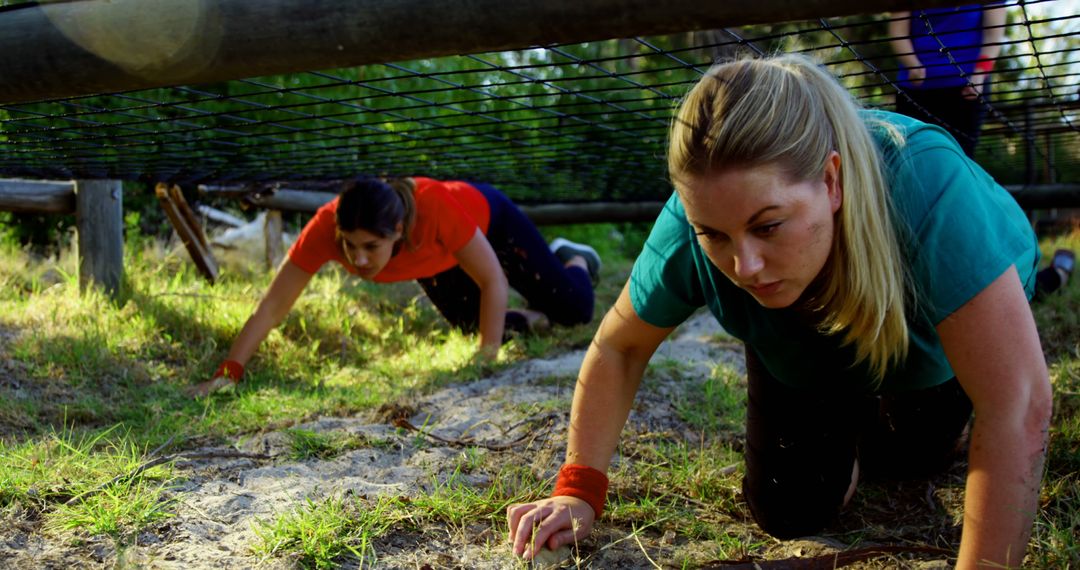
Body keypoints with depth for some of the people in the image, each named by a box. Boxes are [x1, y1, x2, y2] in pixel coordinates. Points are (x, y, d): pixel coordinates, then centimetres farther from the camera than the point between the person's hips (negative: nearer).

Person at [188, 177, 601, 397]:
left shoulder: (435, 206, -48)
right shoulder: (325, 227, -41)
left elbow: (492, 280, -33)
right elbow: (273, 305, -35)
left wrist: (489, 354, -33)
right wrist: (229, 371, -43)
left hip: (487, 217, -3)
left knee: (575, 309, 3)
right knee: (478, 327, 15)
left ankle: (573, 258, 37)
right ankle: (532, 319, 48)